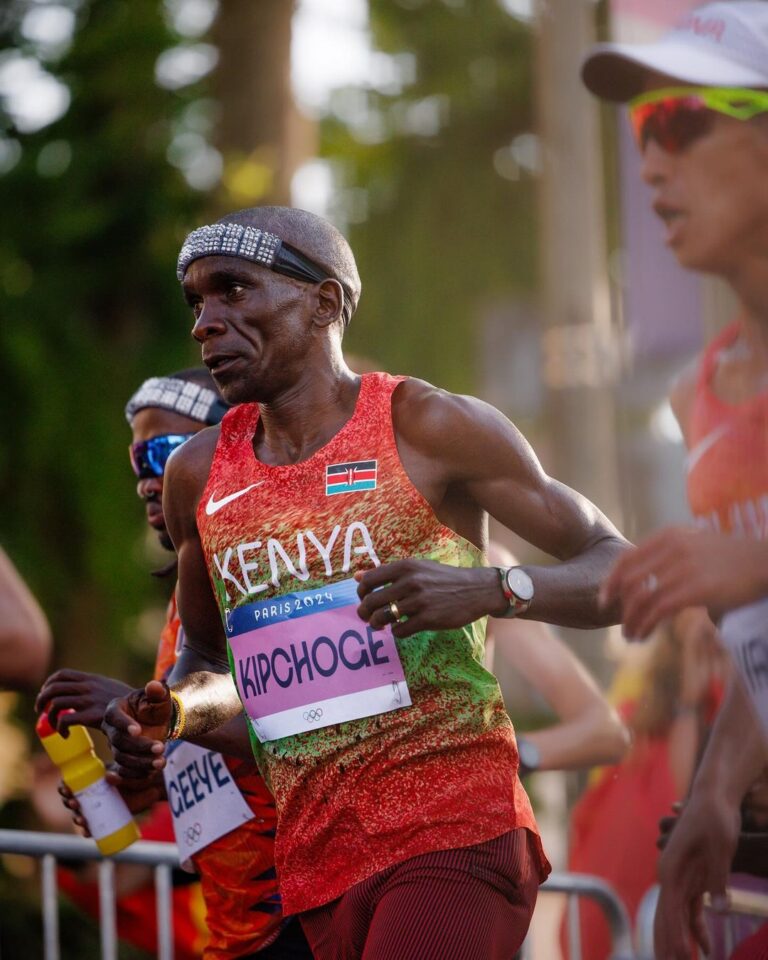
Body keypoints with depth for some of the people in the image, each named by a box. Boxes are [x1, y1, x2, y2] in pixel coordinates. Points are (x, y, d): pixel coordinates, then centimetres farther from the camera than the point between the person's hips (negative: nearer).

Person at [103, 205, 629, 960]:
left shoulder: (430, 429, -4)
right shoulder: (198, 477, 11)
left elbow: (617, 568, -2)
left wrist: (491, 589, -21)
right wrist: (173, 711, 3)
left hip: (455, 833, -6)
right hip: (316, 864, 6)